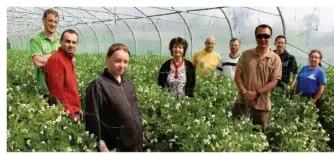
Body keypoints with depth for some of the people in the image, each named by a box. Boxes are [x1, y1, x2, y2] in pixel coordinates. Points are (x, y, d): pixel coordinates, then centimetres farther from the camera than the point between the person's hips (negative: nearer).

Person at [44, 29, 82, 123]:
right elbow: (57, 91, -21)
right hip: (66, 113, -9)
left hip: (74, 111, 9)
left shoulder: (69, 59, 12)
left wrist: (78, 109, 15)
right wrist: (70, 113, -19)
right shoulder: (56, 60, -17)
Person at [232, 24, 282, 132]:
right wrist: (244, 92, -14)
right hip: (242, 101, 1)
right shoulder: (245, 54, 2)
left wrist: (256, 93, -17)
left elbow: (273, 82, -5)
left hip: (262, 104, -1)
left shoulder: (275, 59, -2)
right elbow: (237, 76, 1)